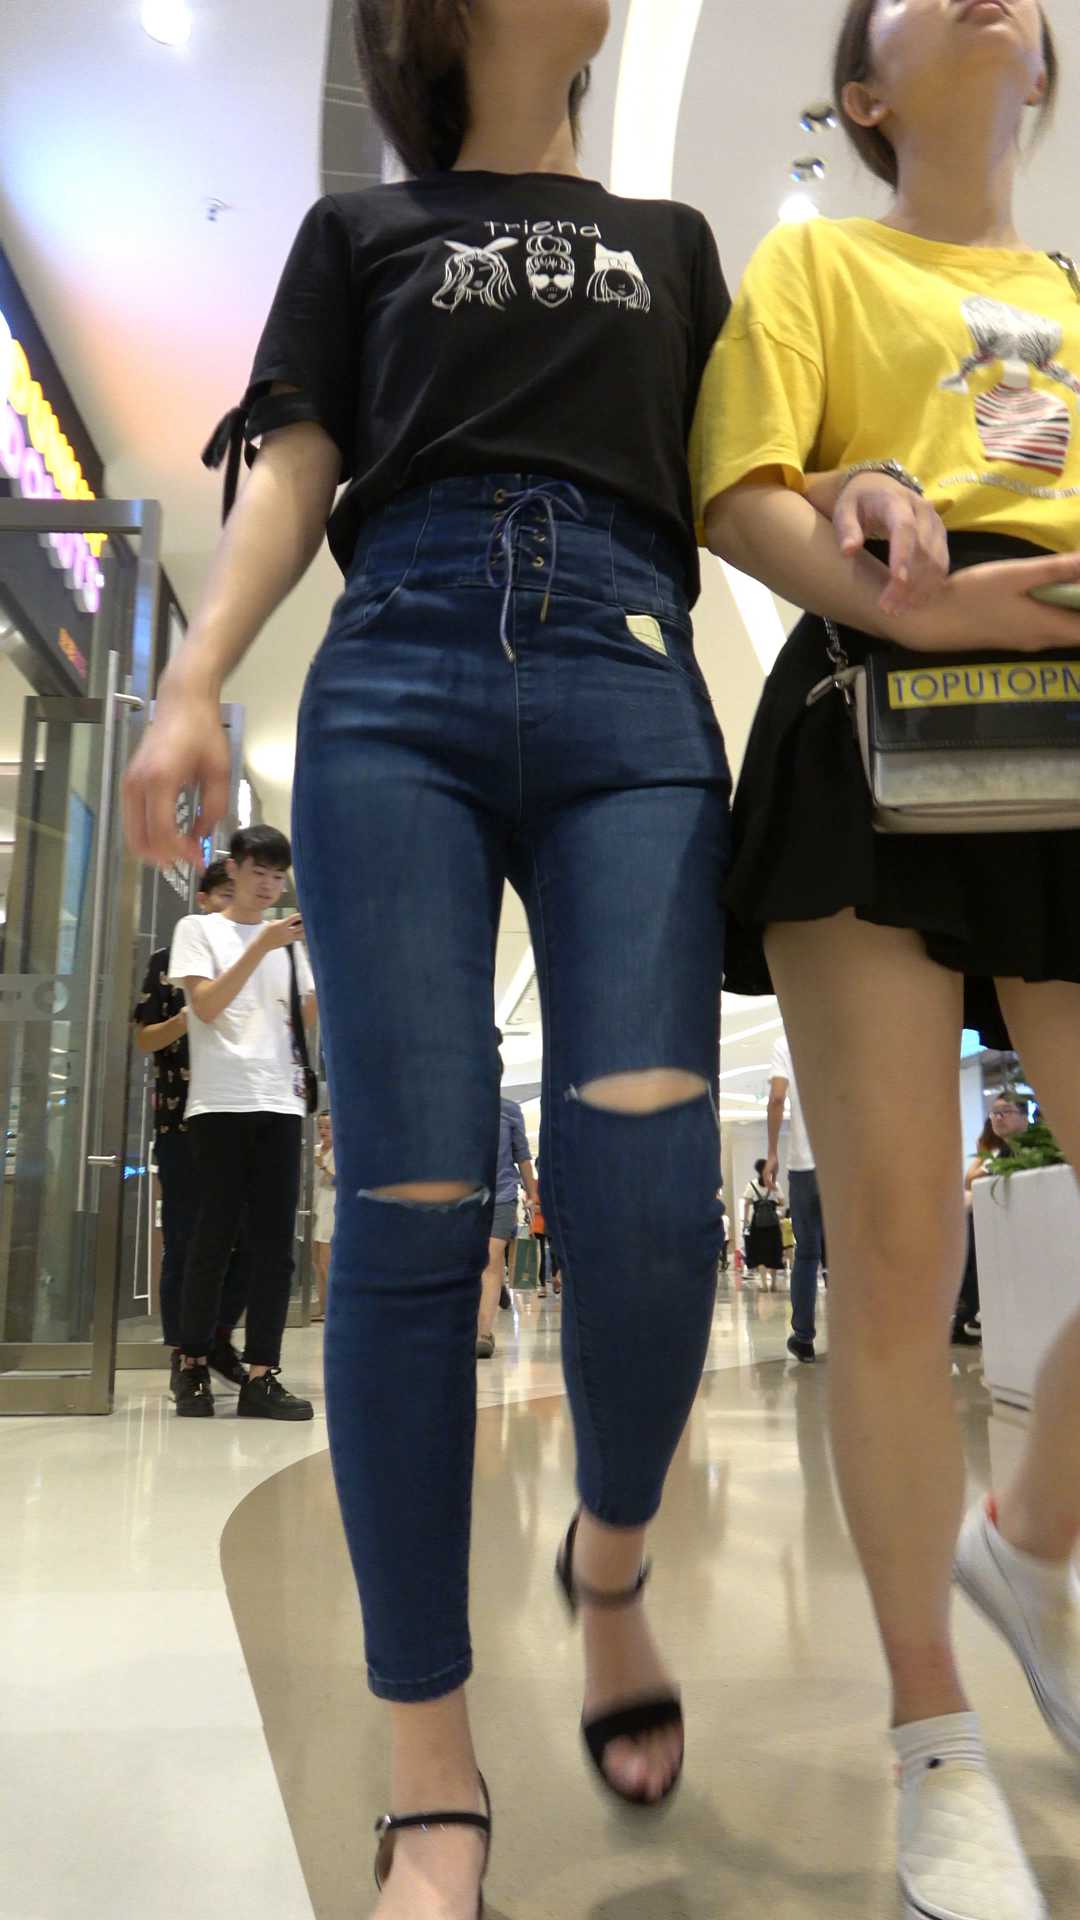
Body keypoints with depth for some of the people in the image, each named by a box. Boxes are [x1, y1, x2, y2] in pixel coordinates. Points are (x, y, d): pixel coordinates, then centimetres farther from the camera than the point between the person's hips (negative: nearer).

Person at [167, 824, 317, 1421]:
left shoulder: (290, 939, 19)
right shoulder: (198, 929, 7)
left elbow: (310, 1017, 10)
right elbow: (206, 1006, -7)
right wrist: (261, 946, -14)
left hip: (280, 1103, 4)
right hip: (220, 1101, -4)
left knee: (275, 1241, -2)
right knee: (215, 1236, -4)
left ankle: (261, 1376, 0)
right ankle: (193, 1368, 9)